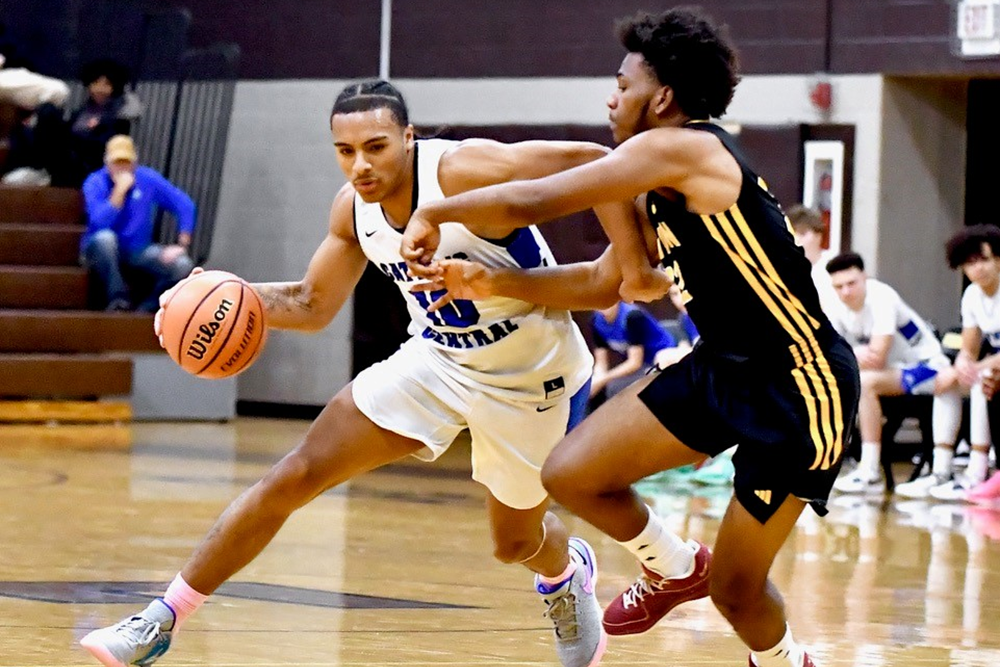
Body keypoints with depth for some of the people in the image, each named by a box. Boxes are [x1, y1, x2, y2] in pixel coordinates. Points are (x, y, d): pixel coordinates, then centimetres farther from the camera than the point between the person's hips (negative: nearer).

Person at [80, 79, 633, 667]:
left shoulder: (468, 171, -29)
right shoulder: (354, 208, -8)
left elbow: (597, 163, -27)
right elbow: (312, 305, 6)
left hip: (530, 379, -5)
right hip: (438, 360, 5)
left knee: (516, 542, 15)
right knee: (294, 477, -6)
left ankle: (568, 570, 56)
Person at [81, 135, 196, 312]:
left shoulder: (148, 179, -5)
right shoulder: (95, 183, -13)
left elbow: (185, 205, -3)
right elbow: (99, 223, -29)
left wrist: (182, 245, -11)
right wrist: (119, 191, -30)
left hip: (138, 251, 3)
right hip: (103, 252, -3)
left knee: (182, 266, -21)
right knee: (105, 237, -39)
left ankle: (145, 309, -5)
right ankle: (117, 300, -23)